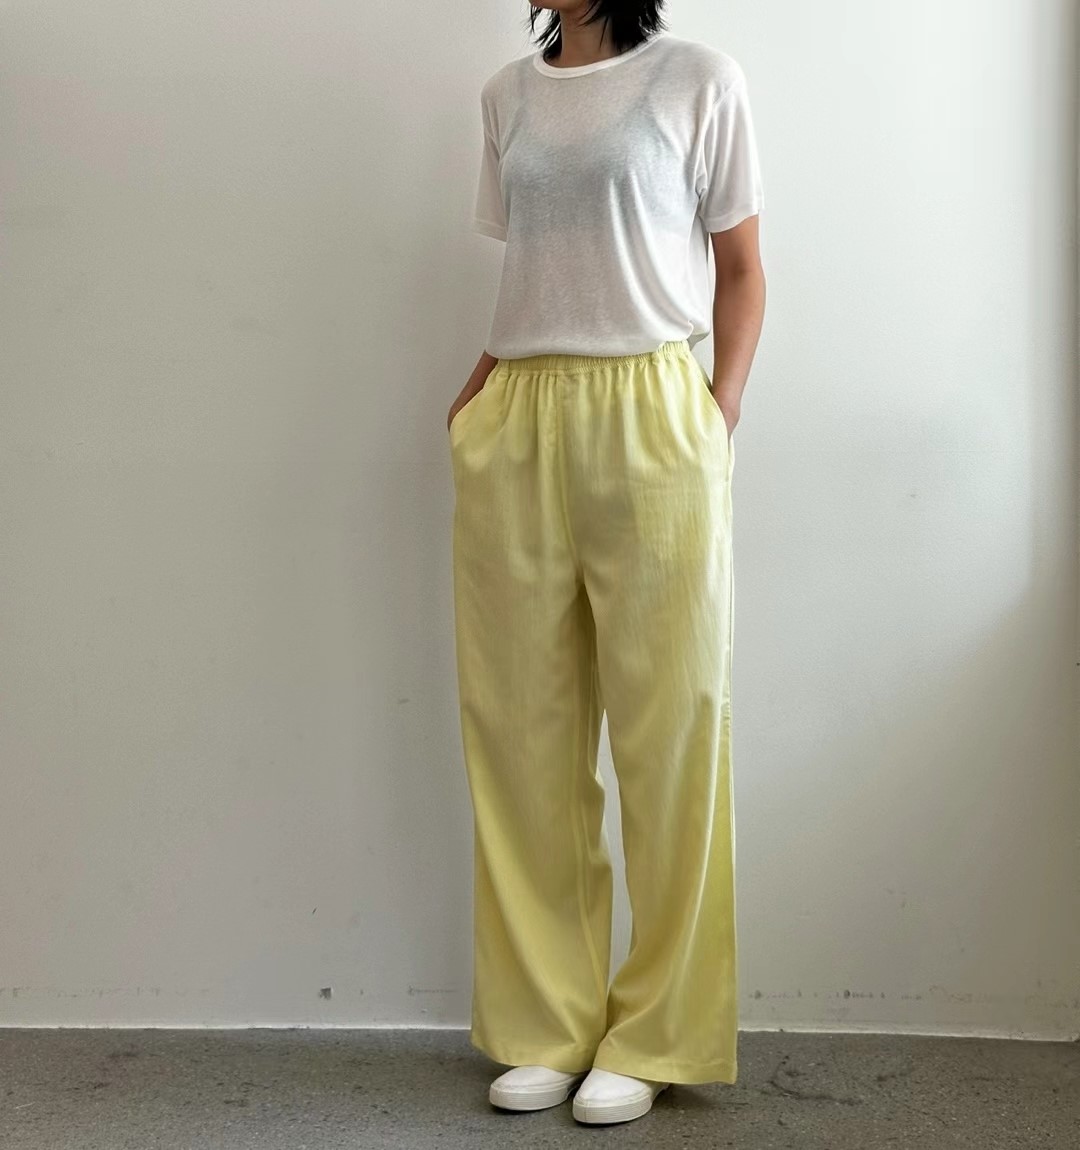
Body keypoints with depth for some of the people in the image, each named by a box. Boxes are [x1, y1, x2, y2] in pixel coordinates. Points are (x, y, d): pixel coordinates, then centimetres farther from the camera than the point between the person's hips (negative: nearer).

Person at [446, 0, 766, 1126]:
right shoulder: (507, 93, 16)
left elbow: (739, 270, 4)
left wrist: (720, 417, -6)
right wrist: (481, 394, 5)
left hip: (649, 425, -4)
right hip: (516, 435, 4)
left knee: (666, 728, -1)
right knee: (522, 731, 5)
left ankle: (654, 1037, 11)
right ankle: (547, 1026, 17)